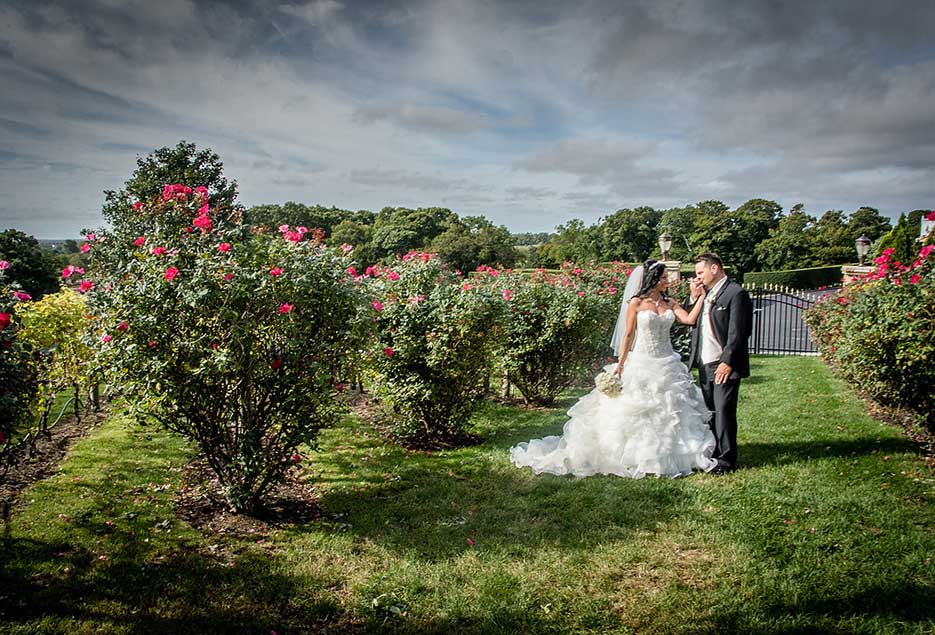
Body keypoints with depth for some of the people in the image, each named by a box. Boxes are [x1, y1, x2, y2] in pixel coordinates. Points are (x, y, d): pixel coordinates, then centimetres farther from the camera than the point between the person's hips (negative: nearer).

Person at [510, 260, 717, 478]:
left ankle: (663, 455, 20)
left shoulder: (670, 303, 7)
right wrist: (620, 364, -7)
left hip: (667, 364, 4)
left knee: (666, 411, 8)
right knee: (636, 411, 2)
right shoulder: (636, 302, -5)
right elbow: (628, 335, -5)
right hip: (642, 363, -4)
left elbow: (690, 319, -6)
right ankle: (633, 456, 15)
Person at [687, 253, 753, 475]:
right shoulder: (704, 293, 15)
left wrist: (727, 362, -18)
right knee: (710, 412, 13)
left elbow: (737, 333, -14)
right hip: (705, 364, 8)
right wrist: (694, 299, 3)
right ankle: (712, 455, 22)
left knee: (724, 411, -5)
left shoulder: (736, 293, -10)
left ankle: (726, 460, 4)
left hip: (724, 365, -8)